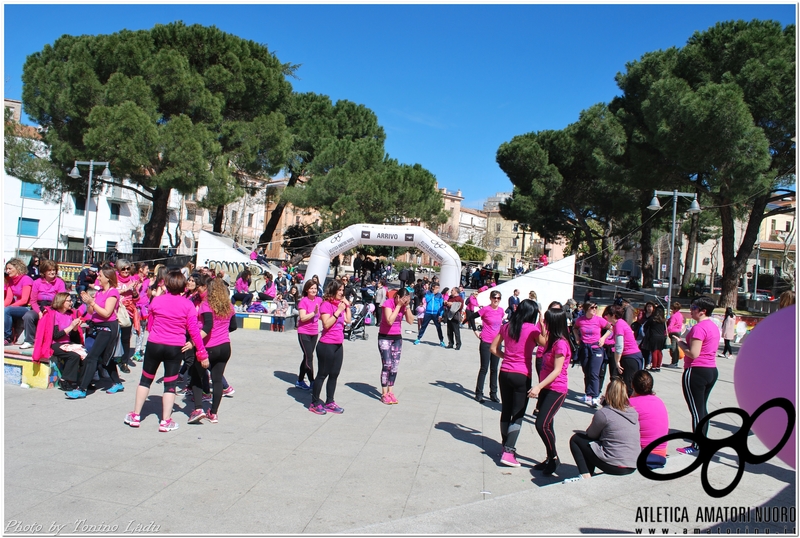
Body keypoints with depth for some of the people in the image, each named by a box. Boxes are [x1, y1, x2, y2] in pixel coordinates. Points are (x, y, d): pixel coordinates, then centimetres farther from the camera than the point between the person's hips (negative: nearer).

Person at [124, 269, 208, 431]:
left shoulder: (156, 301, -2)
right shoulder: (188, 304, -7)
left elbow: (149, 325, 8)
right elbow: (194, 330, -7)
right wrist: (202, 353, -1)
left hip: (154, 345, 1)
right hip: (175, 348, -1)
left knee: (145, 379, 17)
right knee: (170, 384, 8)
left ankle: (135, 416, 24)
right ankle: (165, 421, 10)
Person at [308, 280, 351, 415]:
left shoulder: (340, 304, 10)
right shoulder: (326, 304, -13)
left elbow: (347, 320, 10)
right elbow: (326, 324, -21)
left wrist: (347, 306, 4)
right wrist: (338, 311, -22)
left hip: (338, 345, 8)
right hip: (326, 345, -8)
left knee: (334, 375, 12)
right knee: (322, 374, 2)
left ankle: (329, 402, 21)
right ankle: (314, 403, 13)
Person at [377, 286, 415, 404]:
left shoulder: (404, 305, 0)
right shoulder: (388, 303, -17)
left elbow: (410, 321, -7)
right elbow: (390, 321, -28)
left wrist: (407, 306, -15)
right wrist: (398, 305, -24)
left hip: (397, 337, 6)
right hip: (385, 337, -6)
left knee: (395, 366, 4)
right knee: (387, 365, -10)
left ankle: (390, 391, 12)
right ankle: (384, 394, -3)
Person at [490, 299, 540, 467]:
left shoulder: (506, 326, 5)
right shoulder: (532, 328, -9)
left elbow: (493, 348, 8)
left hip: (505, 373, 5)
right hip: (522, 376, -5)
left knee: (506, 411, 17)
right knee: (518, 414, 1)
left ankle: (506, 446, 27)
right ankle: (508, 452, -7)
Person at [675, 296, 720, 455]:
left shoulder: (699, 327, -18)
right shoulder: (713, 326, 12)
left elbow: (693, 353, -22)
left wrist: (681, 344, -6)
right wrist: (687, 343, 12)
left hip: (696, 371, -9)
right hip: (712, 370, 9)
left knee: (696, 410, -2)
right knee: (702, 408, 17)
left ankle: (697, 446, 5)